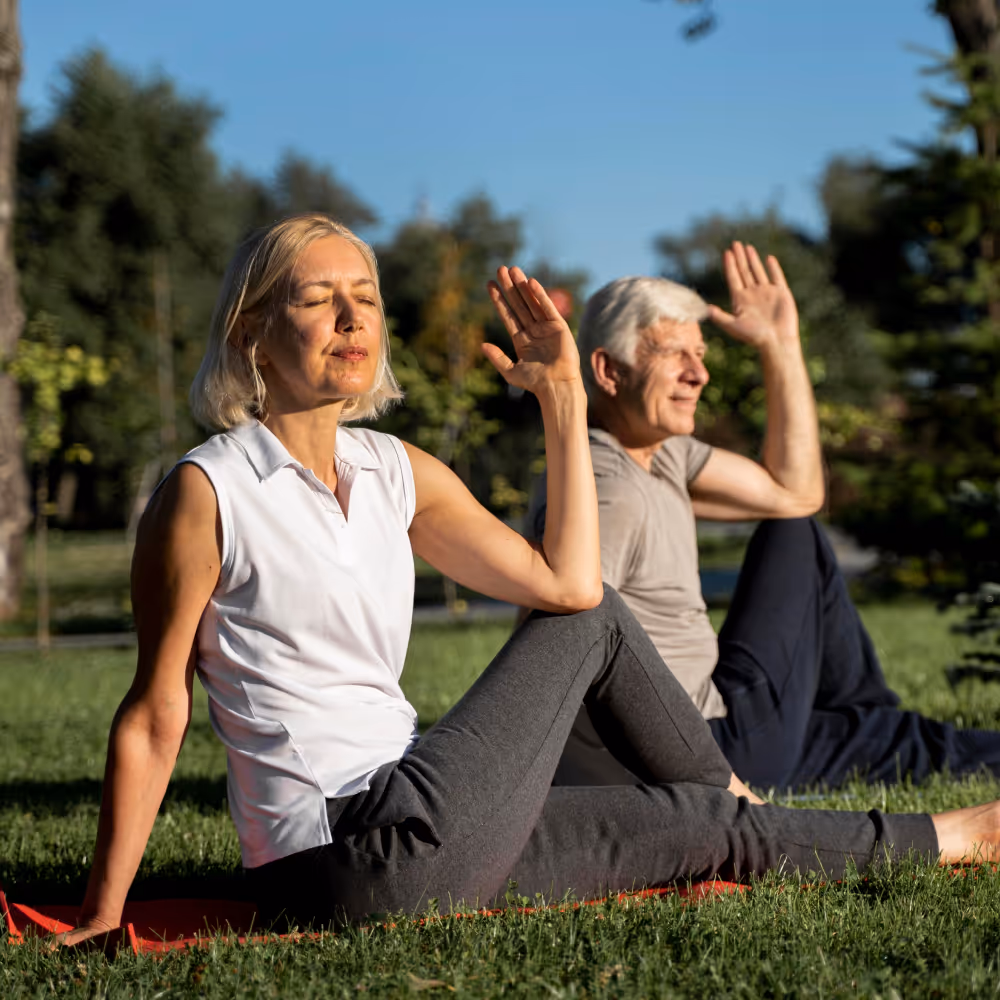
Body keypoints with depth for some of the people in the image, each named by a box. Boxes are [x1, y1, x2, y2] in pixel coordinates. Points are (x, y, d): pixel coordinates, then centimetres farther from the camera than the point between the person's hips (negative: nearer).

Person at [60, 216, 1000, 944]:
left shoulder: (398, 475, 9)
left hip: (416, 841, 7)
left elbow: (566, 581, 5)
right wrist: (100, 919, -10)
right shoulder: (206, 494, -12)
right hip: (340, 860, -7)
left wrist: (563, 399, 6)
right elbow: (153, 719, -11)